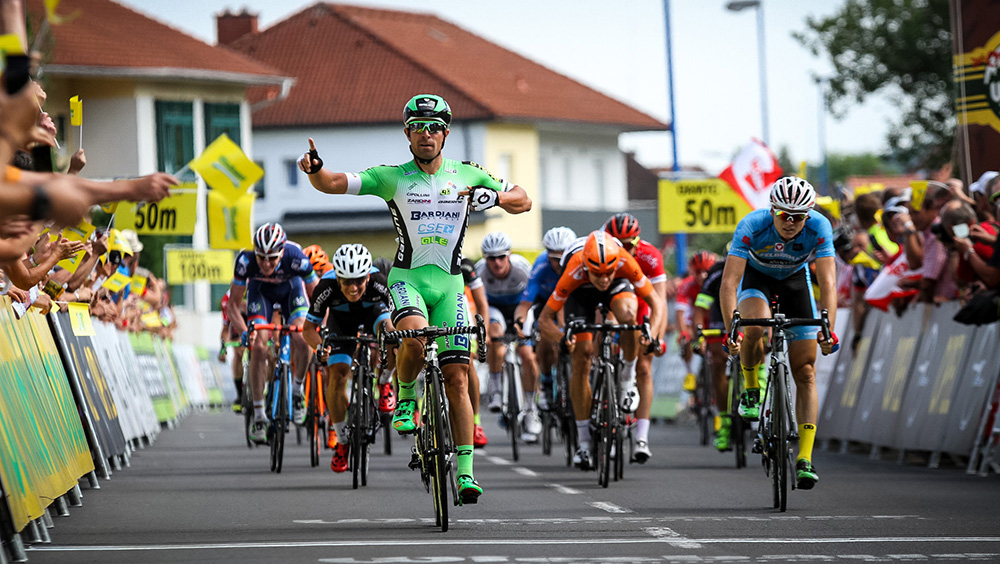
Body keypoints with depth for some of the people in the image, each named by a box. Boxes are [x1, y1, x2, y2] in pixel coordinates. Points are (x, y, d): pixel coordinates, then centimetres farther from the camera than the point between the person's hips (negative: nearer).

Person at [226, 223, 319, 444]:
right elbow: (234, 304, -24)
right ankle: (259, 415, -10)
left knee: (301, 339, -25)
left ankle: (298, 390, 2)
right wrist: (243, 332, -39)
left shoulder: (296, 258, -38)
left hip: (290, 287, -1)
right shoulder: (246, 260, -36)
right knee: (258, 346, -17)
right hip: (260, 289, 1)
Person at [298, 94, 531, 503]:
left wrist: (496, 197, -12)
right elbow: (333, 184, -7)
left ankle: (465, 471, 1)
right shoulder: (393, 178, -2)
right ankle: (405, 396, -3)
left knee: (457, 378, -2)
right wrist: (314, 168, -30)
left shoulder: (466, 175, 5)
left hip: (449, 283, 2)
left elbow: (523, 201, 10)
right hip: (408, 277, -2)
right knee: (415, 337, -34)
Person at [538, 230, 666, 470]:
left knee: (628, 315, -36)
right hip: (581, 292, 0)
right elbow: (544, 319, -29)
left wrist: (653, 335, -47)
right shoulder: (574, 272, -39)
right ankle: (584, 443, -1)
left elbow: (656, 302, -29)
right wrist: (563, 339, -49)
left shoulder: (625, 262, -39)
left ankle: (627, 381, -11)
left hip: (618, 286, 0)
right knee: (581, 359, -11)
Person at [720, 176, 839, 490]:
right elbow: (729, 282, -38)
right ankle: (751, 390, -8)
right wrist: (731, 330, -49)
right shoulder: (752, 226, -34)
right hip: (755, 275, -1)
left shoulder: (819, 228, -31)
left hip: (794, 278, 1)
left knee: (805, 374, -7)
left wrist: (828, 330, -49)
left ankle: (805, 459, -6)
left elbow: (828, 282, -36)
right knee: (755, 325, -36)